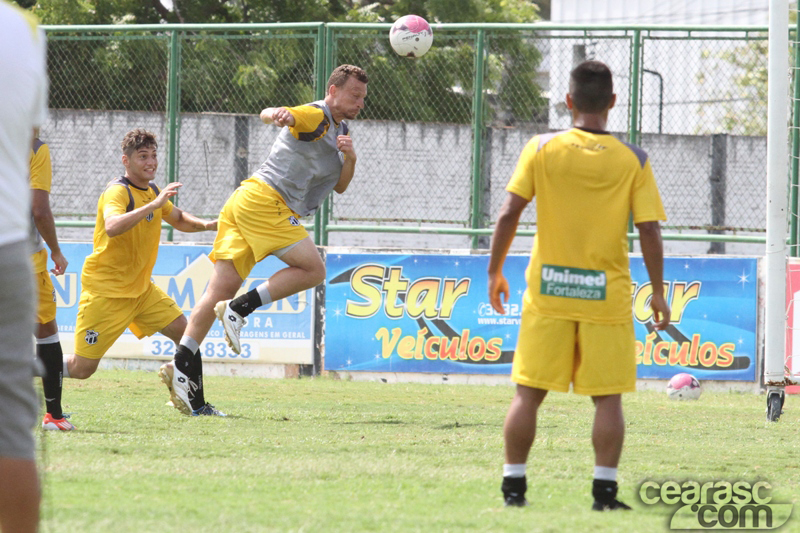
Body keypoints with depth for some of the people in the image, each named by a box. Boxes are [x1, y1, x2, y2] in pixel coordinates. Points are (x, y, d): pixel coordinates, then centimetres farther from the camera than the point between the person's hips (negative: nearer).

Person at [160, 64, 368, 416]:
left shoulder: (340, 132, 24)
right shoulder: (317, 116, -5)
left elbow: (340, 186, 24)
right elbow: (270, 114, -23)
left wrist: (350, 158, 2)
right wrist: (277, 114, -48)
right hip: (264, 199, -9)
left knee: (221, 289, -2)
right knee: (312, 270, -12)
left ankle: (181, 364, -11)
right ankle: (239, 308, -15)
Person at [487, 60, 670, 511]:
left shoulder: (542, 149, -3)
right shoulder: (633, 160, -3)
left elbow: (509, 214, -6)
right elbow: (650, 229, -5)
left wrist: (495, 271, 6)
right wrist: (658, 292, 5)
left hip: (548, 292, 1)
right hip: (608, 296, -1)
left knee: (529, 393, 7)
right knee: (608, 397, 6)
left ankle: (513, 486, 7)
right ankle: (605, 490, 0)